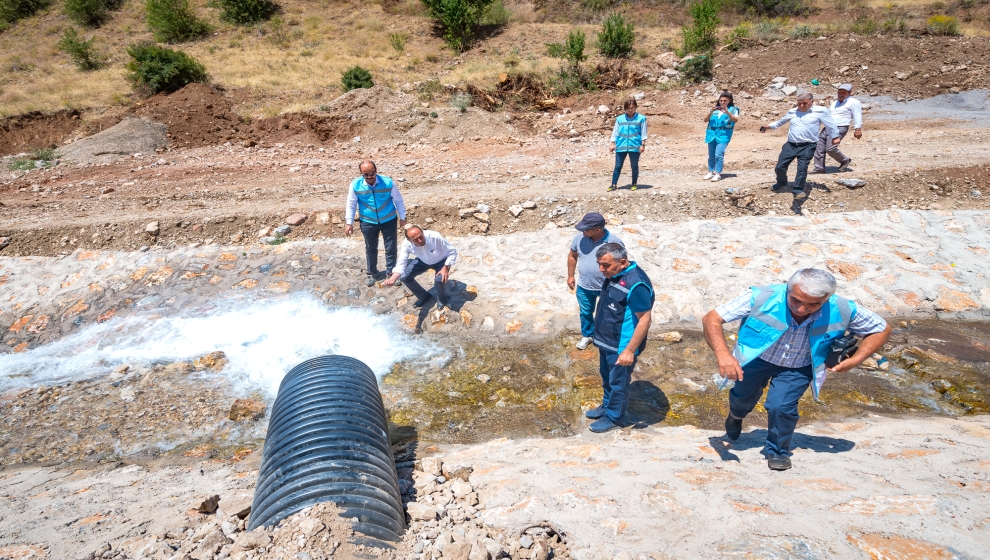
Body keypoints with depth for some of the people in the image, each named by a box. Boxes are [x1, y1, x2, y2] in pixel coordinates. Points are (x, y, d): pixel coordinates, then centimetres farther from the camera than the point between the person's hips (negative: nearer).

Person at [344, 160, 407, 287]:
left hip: (388, 220, -1)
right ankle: (372, 273, 33)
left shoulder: (388, 183, -18)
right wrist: (349, 223, -4)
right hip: (368, 222, 1)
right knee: (370, 248, 14)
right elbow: (351, 204, -4)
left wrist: (402, 217, 1)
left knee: (391, 248, 7)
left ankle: (391, 272, 26)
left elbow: (398, 200, -5)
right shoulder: (355, 185, -15)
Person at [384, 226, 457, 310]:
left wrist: (446, 268, -35)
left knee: (440, 279, -32)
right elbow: (401, 264, -31)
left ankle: (442, 299, 5)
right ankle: (424, 296, 17)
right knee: (404, 276, -10)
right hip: (423, 261, 4)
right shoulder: (406, 244, -30)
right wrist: (393, 278, -49)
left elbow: (452, 251, -26)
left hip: (441, 261, -4)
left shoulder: (435, 237, -39)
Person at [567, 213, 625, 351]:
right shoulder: (579, 238, -15)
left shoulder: (614, 242, -26)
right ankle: (587, 335, 48)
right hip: (584, 287, 3)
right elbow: (572, 256, 3)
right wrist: (570, 276, 7)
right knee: (585, 313, 22)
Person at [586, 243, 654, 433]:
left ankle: (614, 417, 30)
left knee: (618, 383, 11)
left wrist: (630, 350, -24)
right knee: (607, 378, 25)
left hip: (621, 346, -9)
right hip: (606, 342, 9)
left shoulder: (636, 284, -29)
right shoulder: (613, 275, 0)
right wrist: (600, 336, 21)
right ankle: (606, 406, 45)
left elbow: (645, 320, -26)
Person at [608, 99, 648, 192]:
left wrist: (643, 145, -4)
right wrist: (613, 144, 3)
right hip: (621, 146, 2)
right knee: (618, 166, 3)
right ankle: (613, 185, 6)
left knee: (634, 166, 7)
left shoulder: (641, 118, 1)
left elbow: (643, 133, 2)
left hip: (635, 146, -1)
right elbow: (615, 132, 9)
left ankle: (634, 184, 19)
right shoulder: (619, 119, 7)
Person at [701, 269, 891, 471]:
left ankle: (778, 451, 14)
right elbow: (712, 319, -33)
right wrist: (723, 354, -50)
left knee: (781, 406, -18)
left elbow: (882, 329, -8)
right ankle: (736, 415, 56)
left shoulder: (843, 311, -28)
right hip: (756, 358, 0)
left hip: (798, 368, 0)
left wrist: (854, 360, -23)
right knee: (742, 397, 15)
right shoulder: (762, 298, -36)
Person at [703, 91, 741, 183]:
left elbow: (736, 120, -10)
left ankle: (718, 174, -12)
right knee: (711, 155, 10)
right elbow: (705, 120, 8)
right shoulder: (715, 109, 13)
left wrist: (727, 112, -19)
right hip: (712, 134, 4)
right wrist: (711, 112, -9)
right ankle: (711, 172, 19)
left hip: (724, 134, -4)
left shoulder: (732, 109, 5)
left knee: (719, 154, -15)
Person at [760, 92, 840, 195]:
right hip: (791, 145, 4)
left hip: (807, 146, -4)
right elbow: (780, 122, 29)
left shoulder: (820, 111, -1)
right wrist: (768, 126, 28)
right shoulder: (792, 112, 12)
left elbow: (830, 125, 6)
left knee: (802, 168, -14)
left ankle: (798, 189, -3)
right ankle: (781, 183, 30)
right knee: (780, 167, 3)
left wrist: (834, 137, 8)